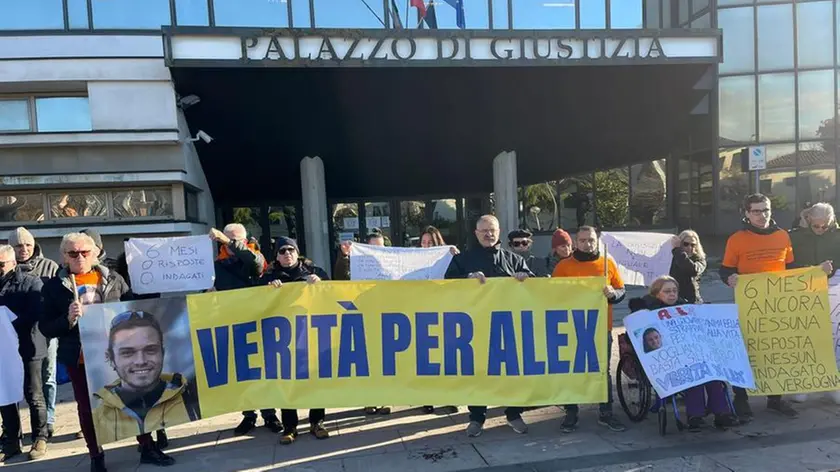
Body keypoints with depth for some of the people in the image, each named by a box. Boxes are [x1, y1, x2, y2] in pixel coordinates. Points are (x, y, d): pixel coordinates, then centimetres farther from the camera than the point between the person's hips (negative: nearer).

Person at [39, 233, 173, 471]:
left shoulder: (113, 279, 2)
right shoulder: (54, 286, -1)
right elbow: (45, 327, -3)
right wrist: (68, 320, -21)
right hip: (80, 357, 0)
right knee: (87, 406, 11)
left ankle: (147, 447, 19)